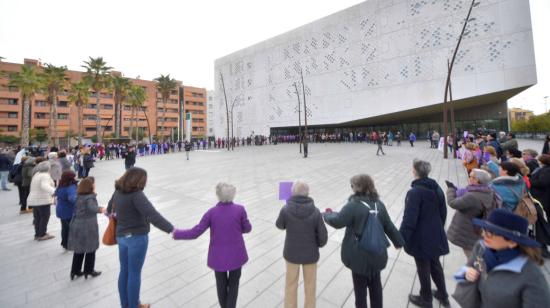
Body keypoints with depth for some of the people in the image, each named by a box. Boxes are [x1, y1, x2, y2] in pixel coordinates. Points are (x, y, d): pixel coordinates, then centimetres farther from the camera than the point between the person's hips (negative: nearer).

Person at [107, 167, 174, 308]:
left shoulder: (118, 191, 1)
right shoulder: (136, 194, -24)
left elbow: (109, 209, 21)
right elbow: (152, 214, -35)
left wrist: (113, 215, 44)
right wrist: (171, 229, -39)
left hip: (121, 236, 8)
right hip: (137, 237, -8)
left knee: (124, 271, 21)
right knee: (134, 273, 9)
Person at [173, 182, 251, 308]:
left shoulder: (212, 212, -15)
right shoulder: (240, 209, -17)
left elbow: (195, 233, -11)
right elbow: (247, 229, -4)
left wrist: (176, 233, 6)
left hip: (218, 255, 1)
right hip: (236, 254, -1)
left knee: (221, 283, 27)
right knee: (234, 283, 24)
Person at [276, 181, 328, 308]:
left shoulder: (286, 210, -22)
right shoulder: (315, 212, -19)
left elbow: (280, 225, 0)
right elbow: (323, 238, -13)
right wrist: (316, 245, 9)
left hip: (292, 253, 0)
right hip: (310, 254, 1)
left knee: (291, 285, 23)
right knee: (310, 285, 25)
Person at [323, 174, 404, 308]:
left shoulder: (353, 206, -23)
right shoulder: (379, 204, -1)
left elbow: (337, 222, -18)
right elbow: (389, 226, 9)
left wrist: (327, 214, 2)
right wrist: (398, 241, 24)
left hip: (359, 256, -6)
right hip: (377, 253, 6)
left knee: (360, 287, 14)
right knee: (375, 285, 24)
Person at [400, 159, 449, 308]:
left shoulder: (414, 192, -26)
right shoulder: (437, 188, -2)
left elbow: (409, 219, -25)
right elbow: (443, 212, 9)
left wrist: (400, 238, -14)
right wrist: (438, 228, 23)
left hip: (420, 239, -7)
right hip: (435, 235, 7)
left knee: (423, 269, 12)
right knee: (435, 264, 26)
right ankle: (443, 295, 44)